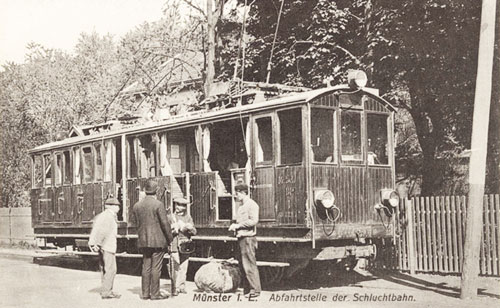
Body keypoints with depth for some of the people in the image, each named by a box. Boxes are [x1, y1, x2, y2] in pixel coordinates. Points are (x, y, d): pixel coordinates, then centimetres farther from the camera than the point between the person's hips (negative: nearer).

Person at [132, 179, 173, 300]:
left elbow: (136, 223, 11)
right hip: (158, 240, -5)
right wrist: (170, 239, -1)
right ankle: (155, 293, 2)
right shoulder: (158, 204, -12)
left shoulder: (136, 206, 6)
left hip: (143, 241, 5)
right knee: (156, 268, -1)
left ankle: (145, 293, 13)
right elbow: (165, 223, -11)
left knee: (146, 267, 10)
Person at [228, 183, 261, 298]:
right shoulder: (241, 206, 20)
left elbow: (254, 220, -18)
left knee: (249, 265, -8)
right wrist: (234, 226, 9)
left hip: (248, 238, -9)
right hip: (241, 238, 9)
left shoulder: (252, 205, -8)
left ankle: (255, 290, -4)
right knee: (242, 265, 9)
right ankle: (246, 290, 15)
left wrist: (238, 225, -15)